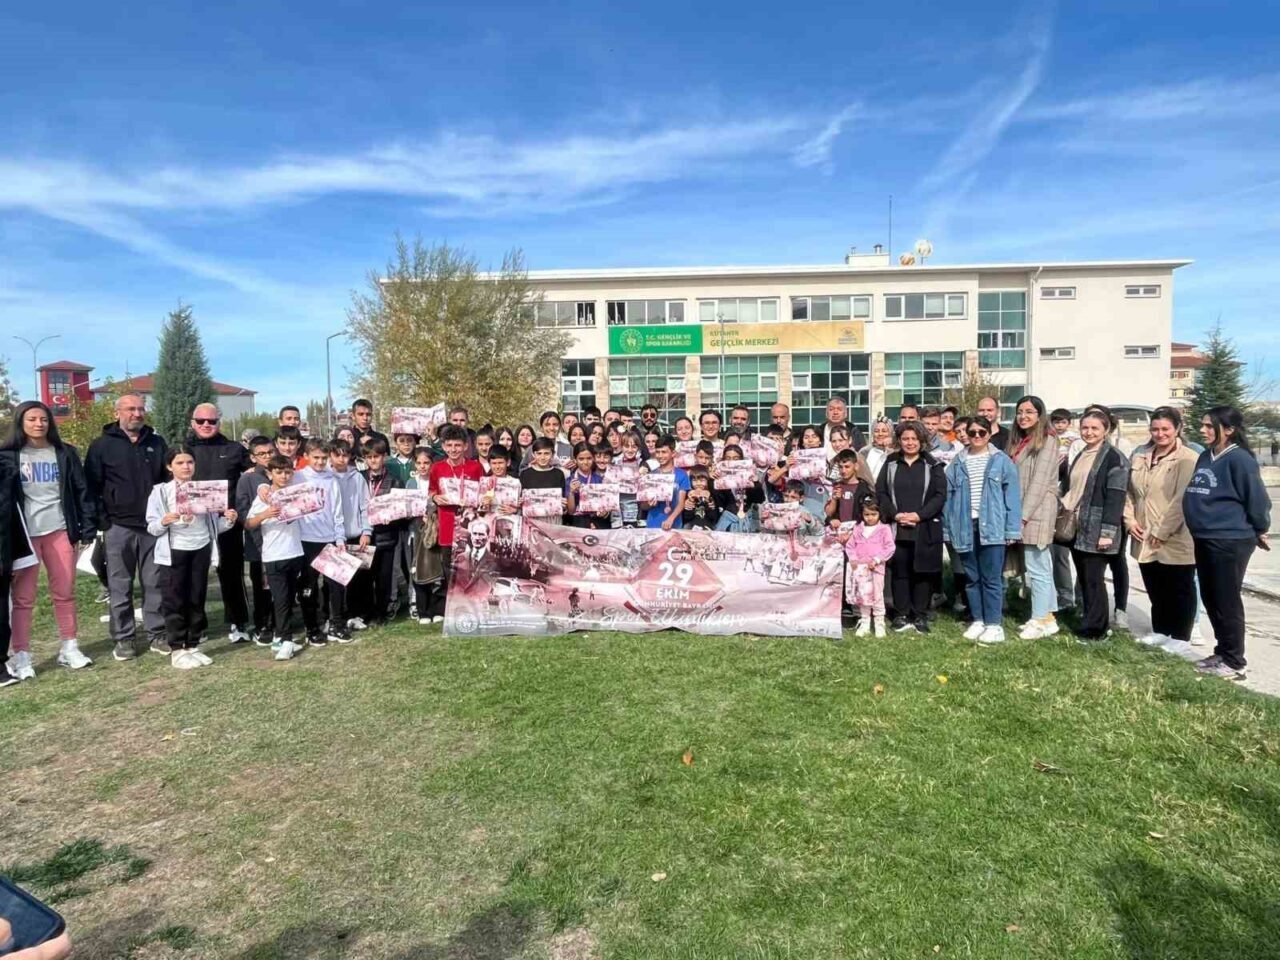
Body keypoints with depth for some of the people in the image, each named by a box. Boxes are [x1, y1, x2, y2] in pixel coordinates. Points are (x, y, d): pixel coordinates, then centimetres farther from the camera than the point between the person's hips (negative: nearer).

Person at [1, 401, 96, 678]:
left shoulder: (65, 453, 8)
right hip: (24, 534, -2)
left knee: (65, 593, 7)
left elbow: (81, 491, 7)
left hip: (60, 530, 2)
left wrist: (87, 528, 0)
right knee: (23, 598, 2)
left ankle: (69, 647, 17)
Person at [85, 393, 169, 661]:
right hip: (119, 526, -2)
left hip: (153, 525, 2)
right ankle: (123, 638, 13)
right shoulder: (102, 445, 0)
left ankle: (157, 633, 15)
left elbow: (168, 479, 15)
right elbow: (91, 485, -1)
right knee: (120, 586, 5)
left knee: (155, 583, 7)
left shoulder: (157, 443, 9)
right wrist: (102, 519, -8)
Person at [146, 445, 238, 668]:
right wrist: (164, 522, -23)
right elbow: (152, 528, -3)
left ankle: (193, 646, 19)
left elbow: (213, 525, 9)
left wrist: (228, 520, -10)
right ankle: (177, 650, 10)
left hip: (201, 550, 3)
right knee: (174, 601, 1)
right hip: (174, 552, -3)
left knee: (197, 600, 9)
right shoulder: (161, 491, -2)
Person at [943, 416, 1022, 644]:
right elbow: (949, 496, 9)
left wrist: (1012, 529, -7)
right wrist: (948, 528, 6)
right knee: (972, 578, 11)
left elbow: (1012, 495, -2)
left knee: (991, 578, -2)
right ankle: (978, 621, 21)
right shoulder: (958, 463, 9)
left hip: (991, 526, -3)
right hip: (966, 527, 4)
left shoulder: (1002, 461, 0)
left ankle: (994, 624, 6)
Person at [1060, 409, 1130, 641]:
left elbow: (1116, 498, -14)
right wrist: (1064, 520, 15)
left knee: (1094, 579, -3)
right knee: (1083, 579, 11)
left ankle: (1094, 630, 4)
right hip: (1076, 527, 7)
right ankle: (1089, 624, 20)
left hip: (1096, 530, -7)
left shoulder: (1114, 458, -8)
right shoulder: (1080, 456, 16)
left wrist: (1107, 531, -20)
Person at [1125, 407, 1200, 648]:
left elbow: (1182, 500, -18)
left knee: (1179, 593, 8)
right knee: (1155, 591, 18)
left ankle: (1179, 640, 19)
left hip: (1175, 541, -6)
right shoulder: (1140, 457, 9)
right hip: (1144, 541, 6)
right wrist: (1129, 520, 0)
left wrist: (1161, 531, -19)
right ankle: (1160, 632, 32)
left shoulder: (1187, 459, -12)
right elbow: (1129, 492, 14)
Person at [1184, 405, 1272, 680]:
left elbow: (1257, 498, -11)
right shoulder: (1205, 457, 9)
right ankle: (1222, 653, 28)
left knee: (1226, 601, 0)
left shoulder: (1239, 459, -15)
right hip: (1204, 540, 8)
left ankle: (1234, 663, 12)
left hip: (1230, 541, -8)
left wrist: (1259, 531, 1)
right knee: (1210, 599, 15)